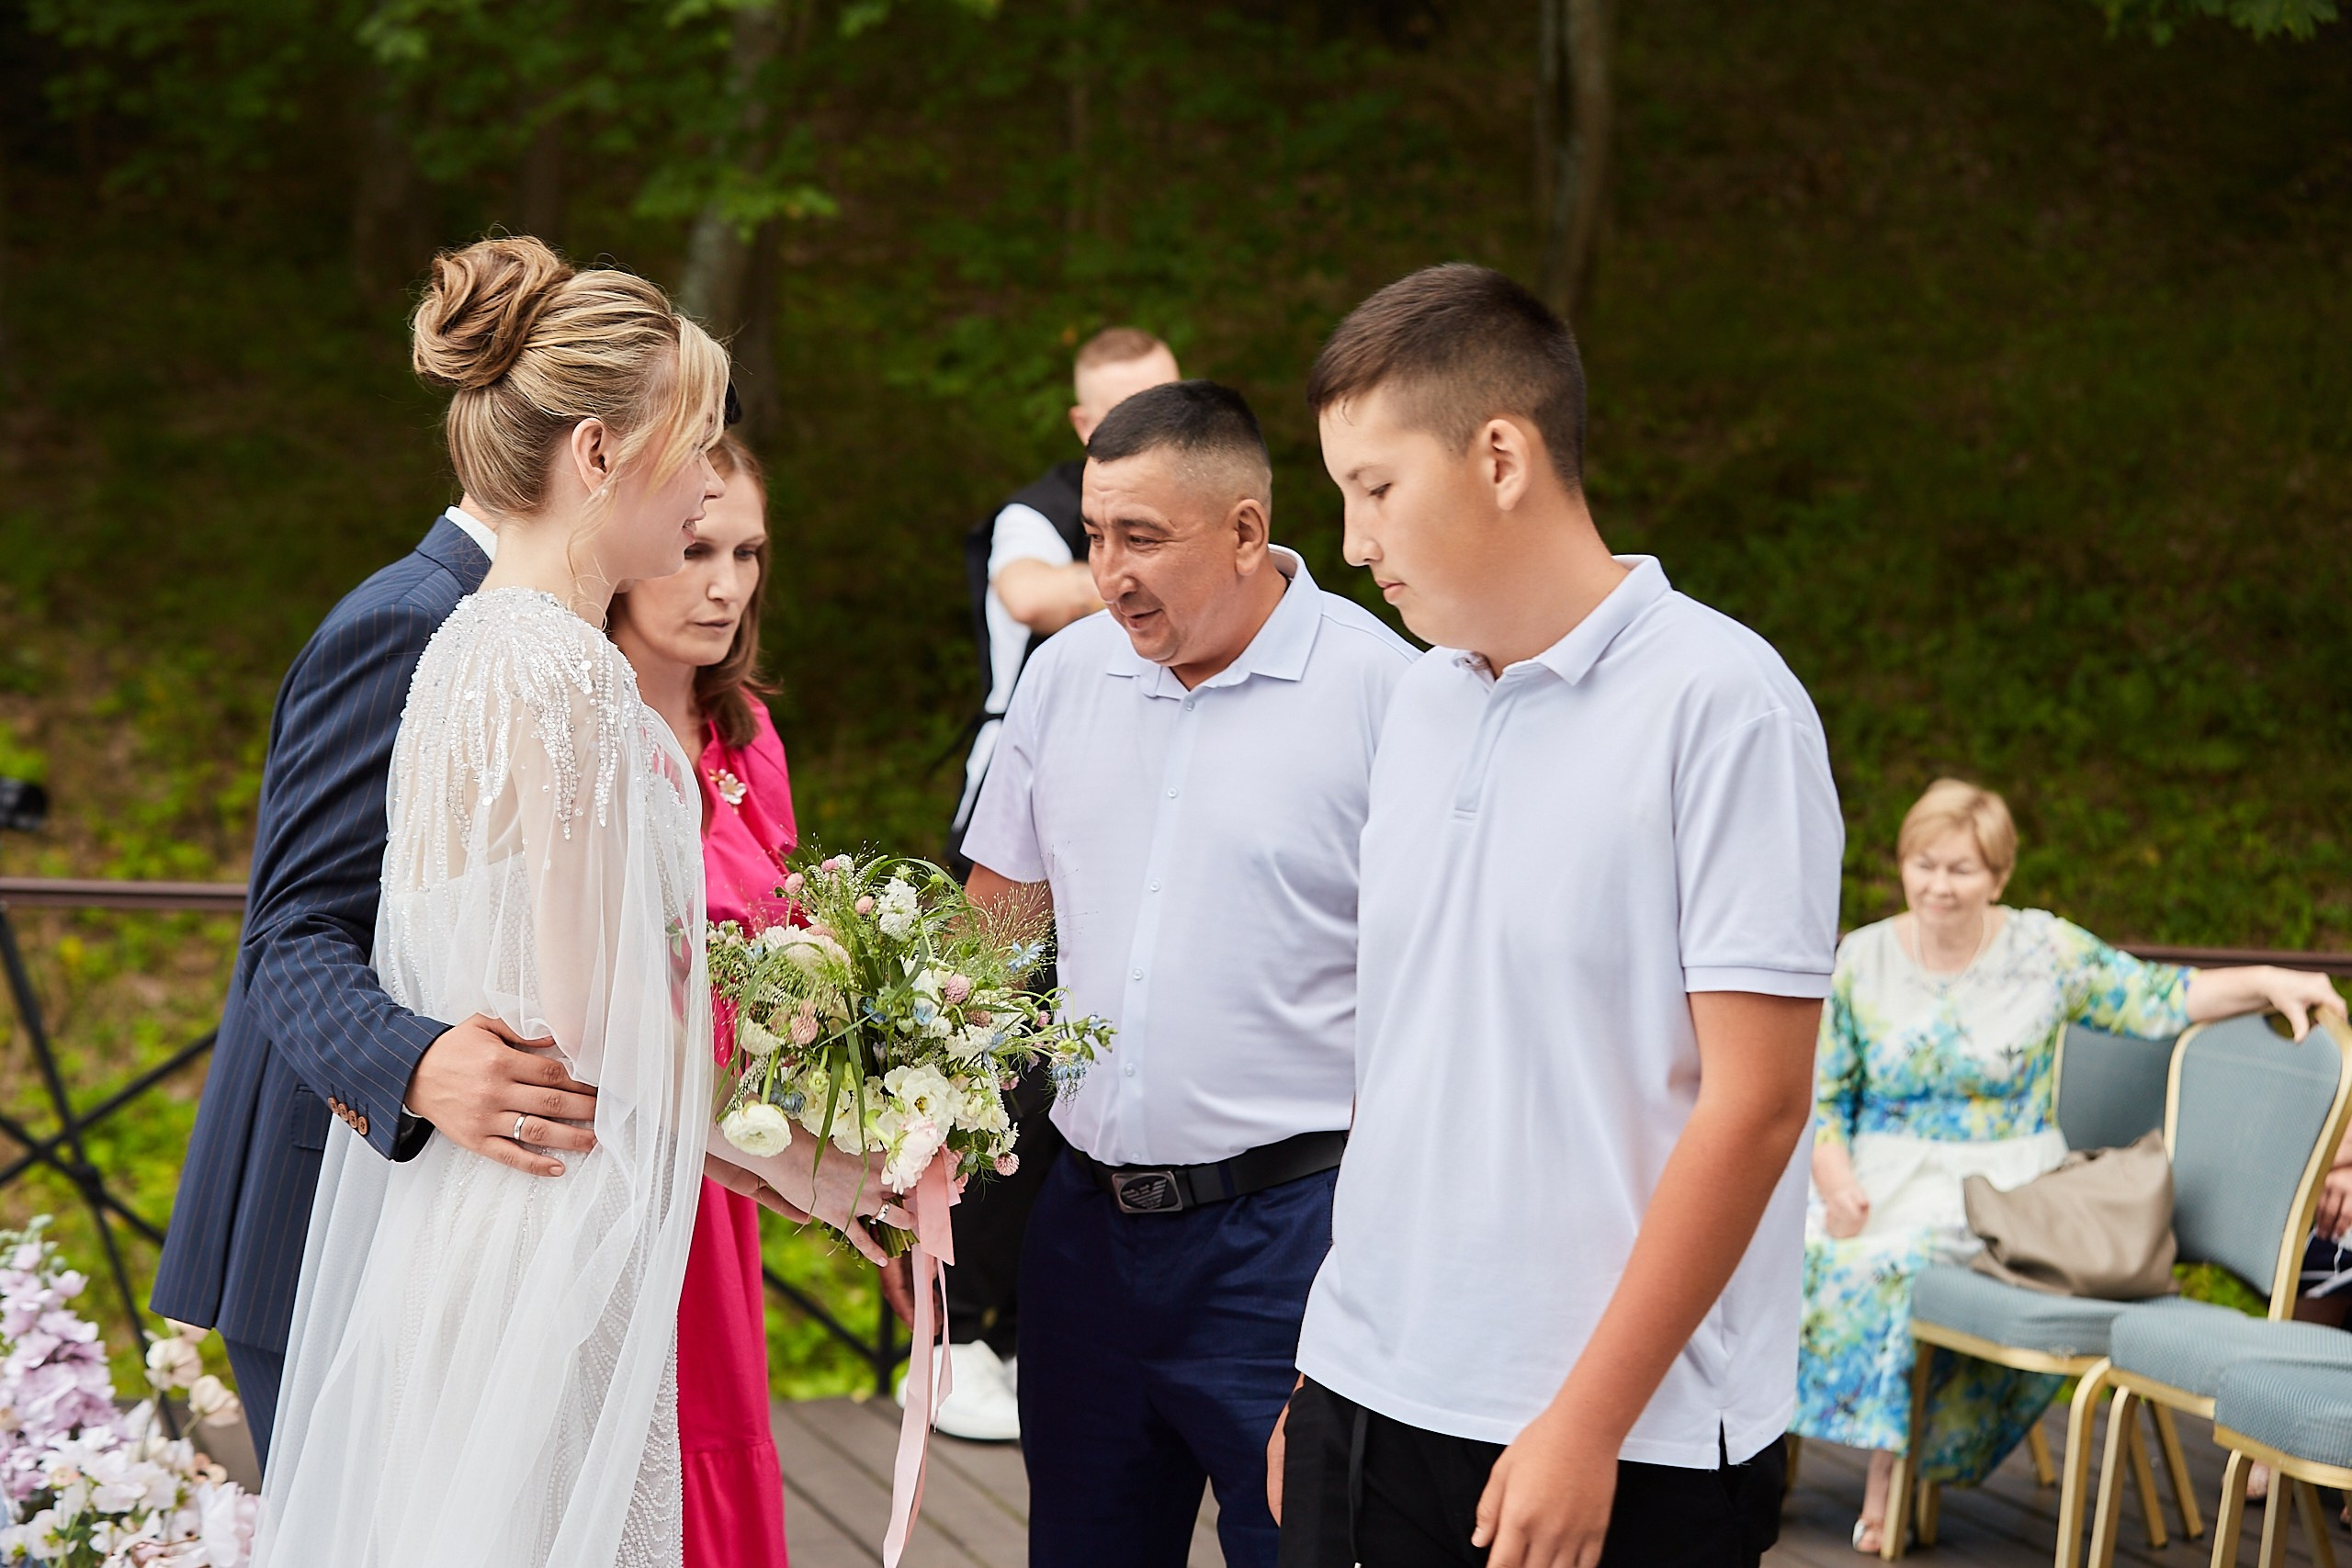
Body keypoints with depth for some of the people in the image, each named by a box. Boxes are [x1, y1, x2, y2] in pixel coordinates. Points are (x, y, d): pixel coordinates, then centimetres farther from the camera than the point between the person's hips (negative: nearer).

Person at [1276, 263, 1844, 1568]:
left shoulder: (1719, 703, -10)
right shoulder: (1421, 702, 10)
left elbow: (1753, 1104, -13)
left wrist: (1587, 1424, -15)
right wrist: (1317, 1377, 12)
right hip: (1368, 1409, 6)